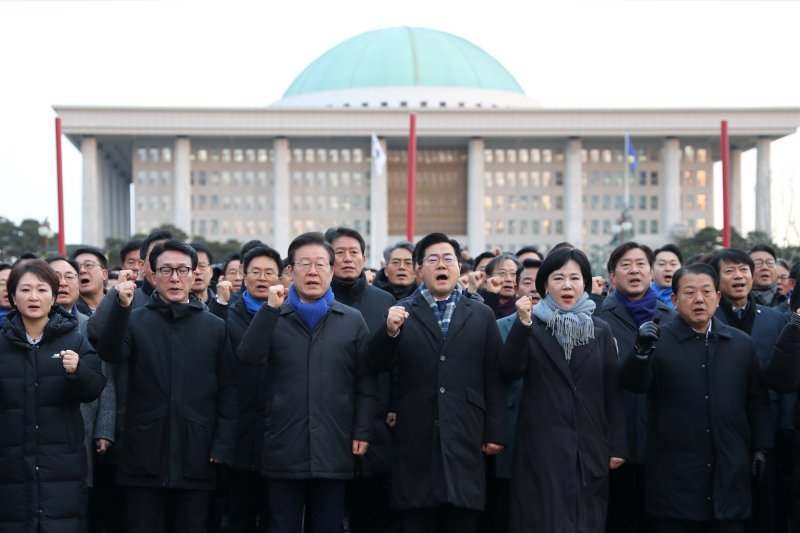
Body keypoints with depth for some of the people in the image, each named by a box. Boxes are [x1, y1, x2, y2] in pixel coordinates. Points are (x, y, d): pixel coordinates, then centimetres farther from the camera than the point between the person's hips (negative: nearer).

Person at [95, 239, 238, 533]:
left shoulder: (215, 327, 8)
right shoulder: (135, 320, 6)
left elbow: (228, 391, 6)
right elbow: (110, 353, -14)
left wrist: (223, 445, -2)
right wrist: (121, 307, -28)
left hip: (196, 459, 1)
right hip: (145, 456, 0)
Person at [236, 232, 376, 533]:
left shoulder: (353, 321, 8)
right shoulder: (272, 318, 6)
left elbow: (365, 382, 7)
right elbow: (247, 357, -11)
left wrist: (362, 432, 0)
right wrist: (270, 308, -15)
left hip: (334, 451, 1)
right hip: (284, 451, 0)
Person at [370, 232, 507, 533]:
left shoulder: (482, 315, 10)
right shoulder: (402, 313, 7)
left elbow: (495, 378, 7)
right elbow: (378, 364, -2)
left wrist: (495, 433, 0)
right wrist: (390, 331, -21)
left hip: (465, 439, 1)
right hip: (417, 439, -1)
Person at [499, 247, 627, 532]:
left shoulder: (601, 330, 9)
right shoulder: (532, 326, 3)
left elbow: (613, 391, 7)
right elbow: (511, 370, -12)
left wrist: (617, 445, 2)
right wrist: (522, 324, -25)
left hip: (589, 448, 2)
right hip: (542, 447, -2)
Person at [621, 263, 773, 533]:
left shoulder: (741, 344, 10)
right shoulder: (658, 341, -1)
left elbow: (758, 402, 15)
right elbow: (633, 384, -16)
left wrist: (760, 449, 9)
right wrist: (642, 351, -34)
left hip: (730, 477, 3)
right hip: (675, 478, -3)